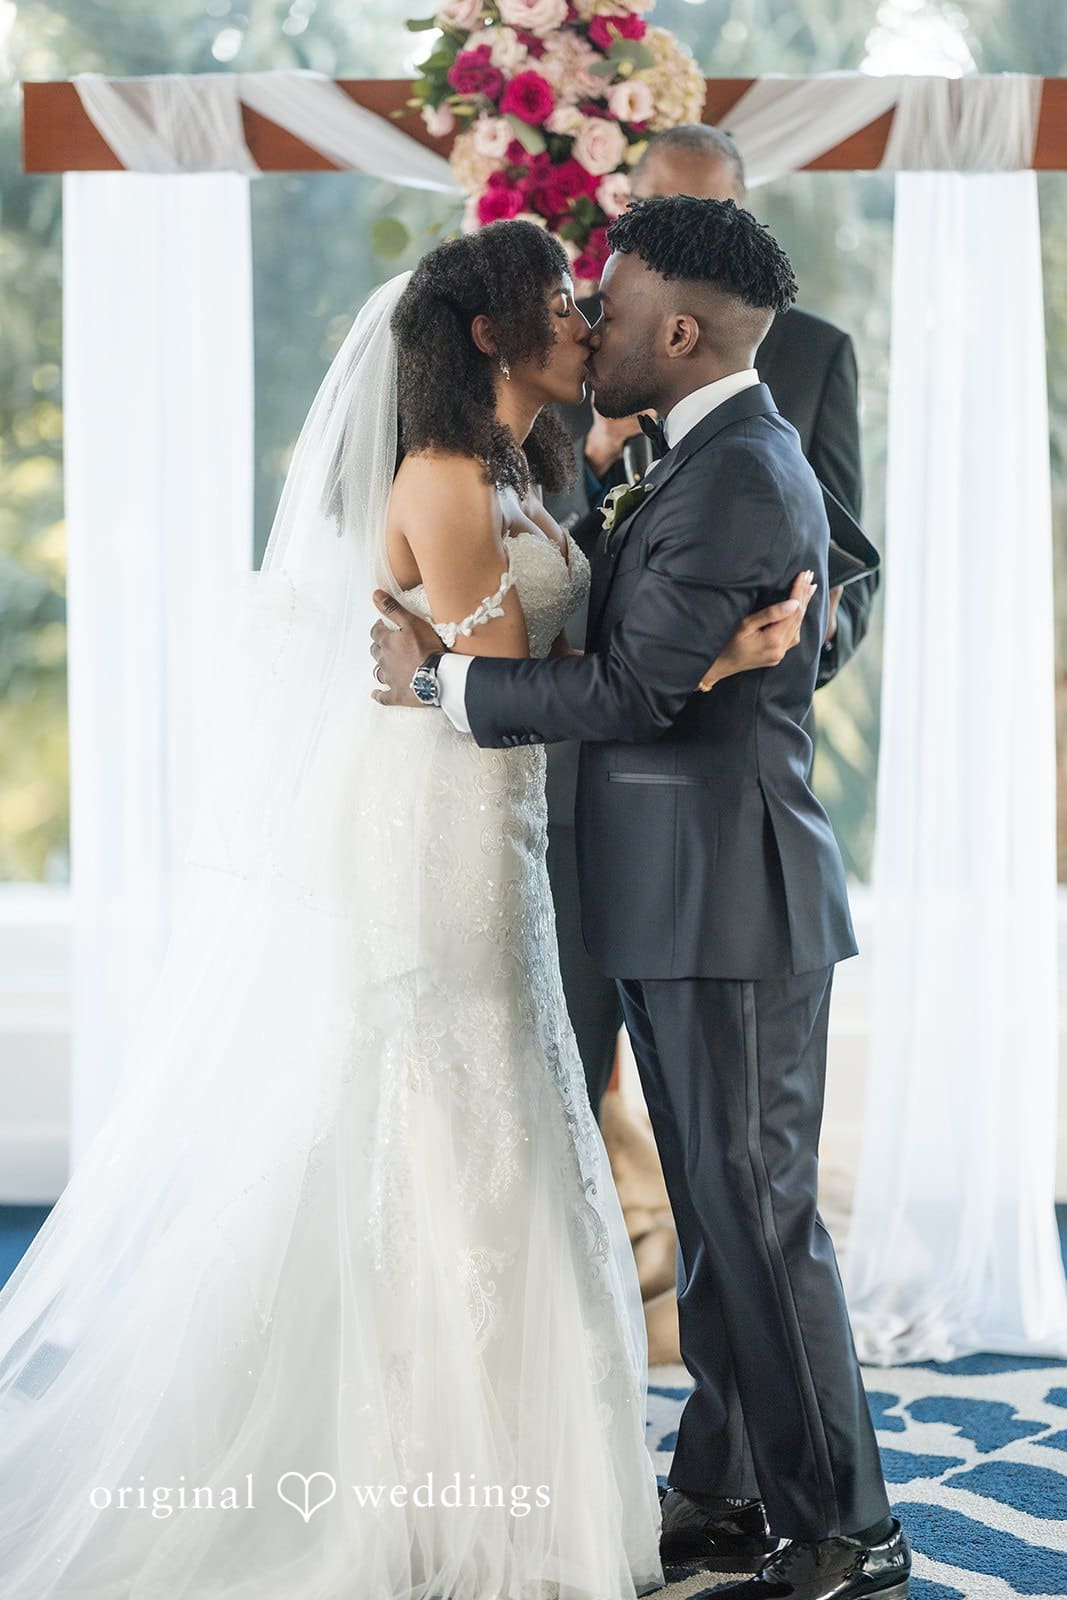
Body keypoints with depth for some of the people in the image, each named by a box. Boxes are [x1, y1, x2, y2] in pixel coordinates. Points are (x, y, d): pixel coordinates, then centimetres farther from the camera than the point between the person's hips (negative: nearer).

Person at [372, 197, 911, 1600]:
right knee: (719, 1215, 16)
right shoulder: (722, 461, 15)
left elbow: (634, 690, -21)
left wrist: (441, 680, -12)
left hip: (730, 906, -10)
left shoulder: (737, 479, -17)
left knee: (760, 1217, -4)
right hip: (688, 904, 10)